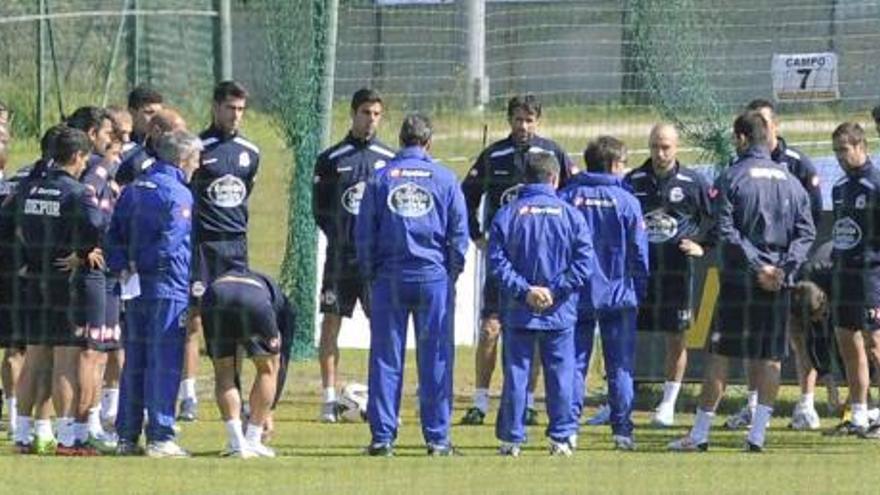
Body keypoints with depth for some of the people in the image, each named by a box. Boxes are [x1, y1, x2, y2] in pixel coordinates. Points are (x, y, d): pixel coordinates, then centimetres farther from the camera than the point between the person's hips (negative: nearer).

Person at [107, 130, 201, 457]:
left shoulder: (132, 190, 14)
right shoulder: (178, 194, -9)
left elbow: (114, 237, 9)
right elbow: (173, 245, -17)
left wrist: (123, 269, 1)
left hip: (136, 287, 7)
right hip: (168, 288, -7)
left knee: (134, 362, 12)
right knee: (164, 363, -4)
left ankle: (127, 436, 13)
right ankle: (160, 437, -6)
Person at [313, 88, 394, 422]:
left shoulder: (389, 159, 8)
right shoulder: (331, 159, 5)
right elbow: (320, 207, 6)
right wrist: (339, 235, -4)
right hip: (341, 255, -1)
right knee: (331, 322, -1)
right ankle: (329, 398, 3)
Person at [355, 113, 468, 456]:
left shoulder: (381, 179, 3)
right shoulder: (445, 179, 2)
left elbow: (364, 233, 5)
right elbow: (459, 233, 3)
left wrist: (370, 274, 12)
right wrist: (452, 273, 11)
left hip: (389, 277, 1)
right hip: (433, 276, -1)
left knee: (385, 358, 3)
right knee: (435, 359, 3)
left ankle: (382, 436, 0)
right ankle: (437, 437, 2)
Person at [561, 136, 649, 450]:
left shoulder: (567, 198, -1)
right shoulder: (626, 201, -5)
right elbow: (639, 252, -2)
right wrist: (640, 292, 8)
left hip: (575, 295, 1)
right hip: (618, 294, -1)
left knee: (574, 363, 5)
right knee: (620, 366, 5)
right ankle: (622, 430, 2)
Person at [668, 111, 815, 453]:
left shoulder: (731, 179, -5)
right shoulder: (790, 181, 9)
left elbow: (726, 232, -13)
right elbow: (806, 233, 4)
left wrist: (757, 266, -11)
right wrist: (785, 268, -4)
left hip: (738, 280, -3)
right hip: (778, 285, 3)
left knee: (720, 356, 1)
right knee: (770, 358, 7)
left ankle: (700, 434, 3)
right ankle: (758, 433, 2)